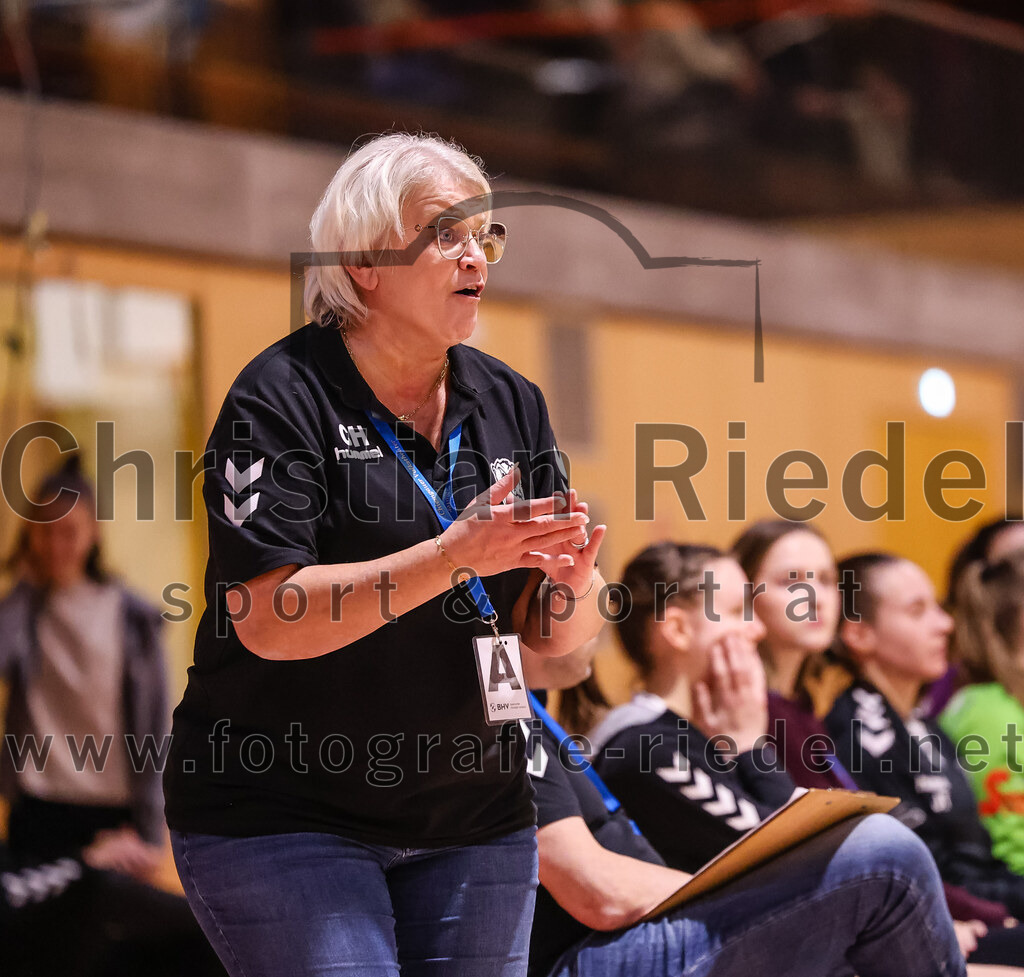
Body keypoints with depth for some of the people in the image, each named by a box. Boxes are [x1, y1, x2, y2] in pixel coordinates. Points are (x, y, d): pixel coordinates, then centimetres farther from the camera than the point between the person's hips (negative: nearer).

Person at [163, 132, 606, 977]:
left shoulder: (509, 403, 8)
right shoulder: (285, 398, -9)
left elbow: (555, 635, 9)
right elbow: (268, 619, -20)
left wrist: (573, 582, -14)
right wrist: (457, 556, -26)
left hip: (475, 819, 6)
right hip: (281, 817, -5)